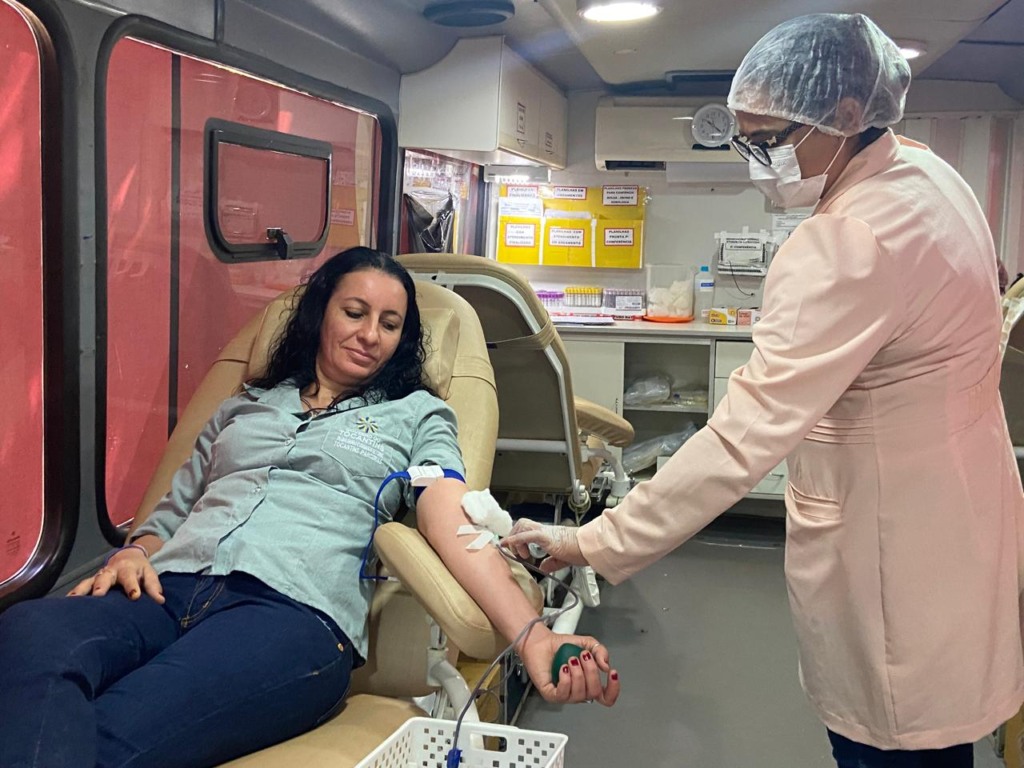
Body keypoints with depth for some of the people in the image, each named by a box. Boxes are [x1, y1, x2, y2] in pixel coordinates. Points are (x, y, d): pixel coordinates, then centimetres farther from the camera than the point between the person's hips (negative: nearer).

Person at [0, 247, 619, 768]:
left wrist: (532, 635, -15)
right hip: (171, 587, 4)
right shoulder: (245, 405, 30)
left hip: (296, 608, -4)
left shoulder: (415, 416, 20)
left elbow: (457, 528, 3)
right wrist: (134, 553, 2)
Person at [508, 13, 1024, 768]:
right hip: (951, 510, 9)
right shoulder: (926, 171, 2)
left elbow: (746, 434, -34)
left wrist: (592, 542, -30)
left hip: (895, 549, -9)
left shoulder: (850, 241, -30)